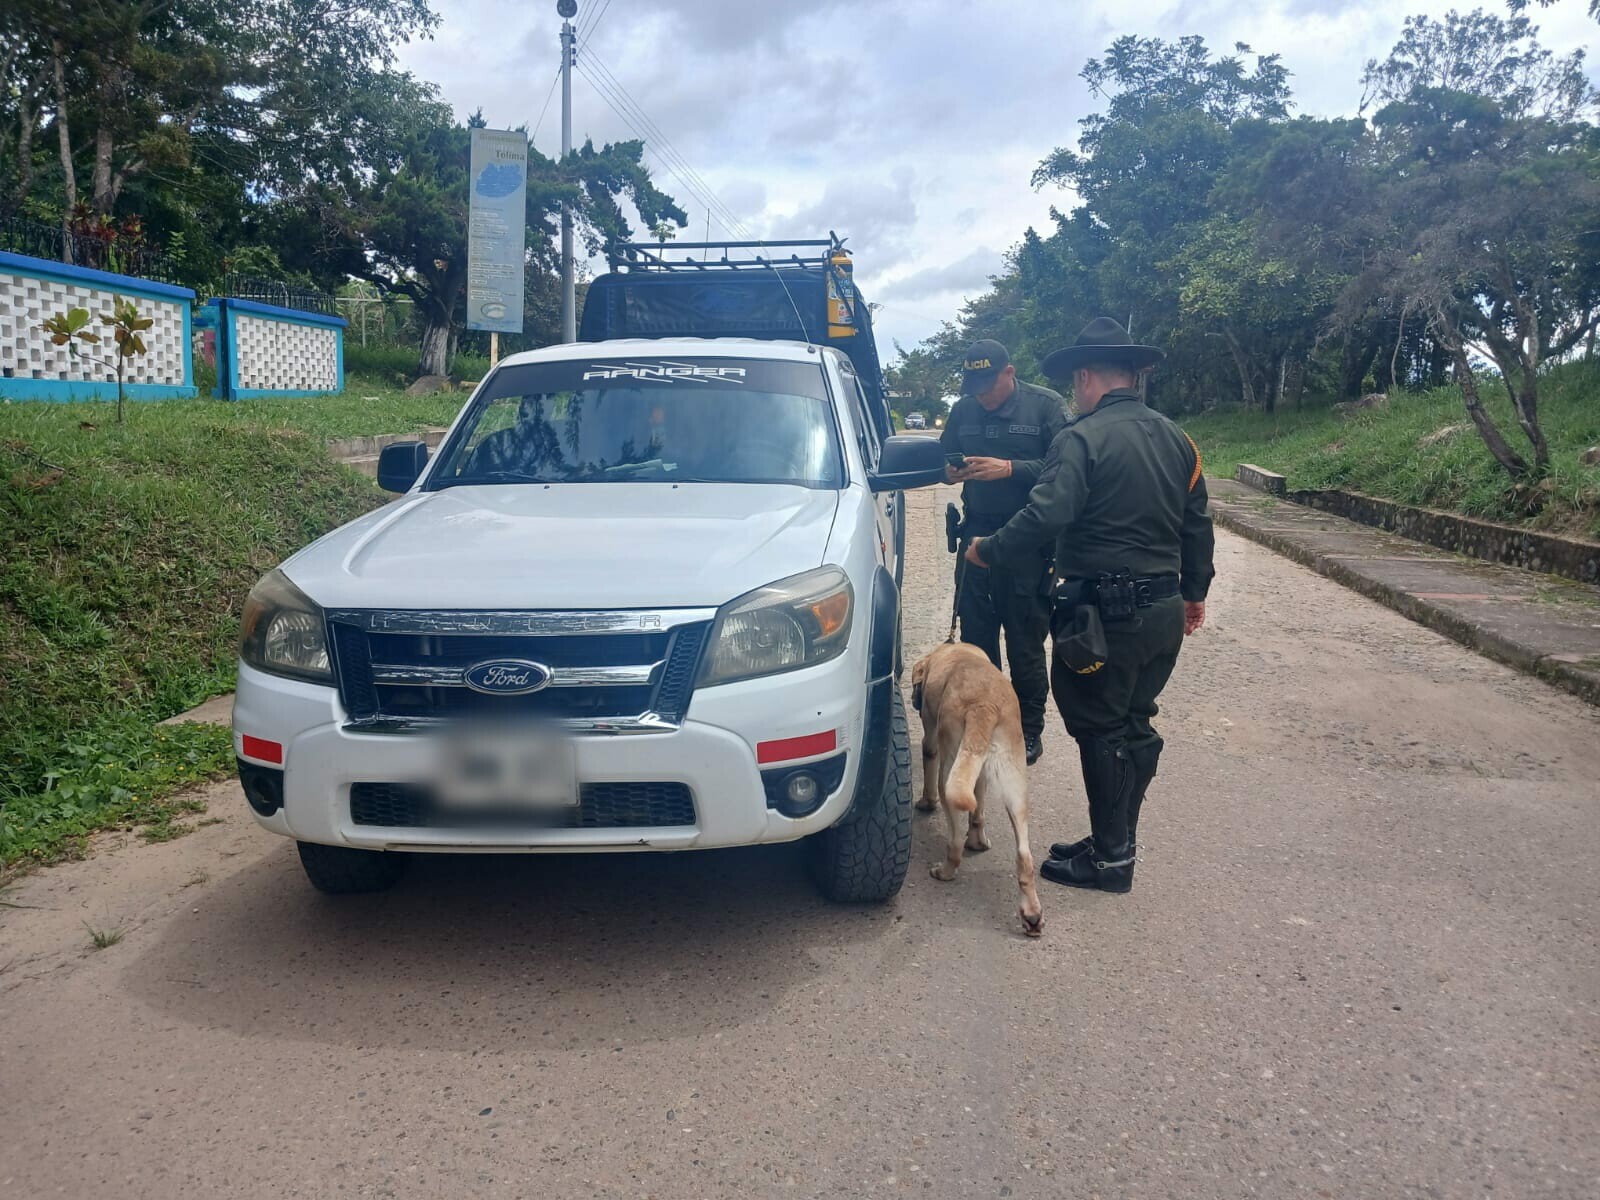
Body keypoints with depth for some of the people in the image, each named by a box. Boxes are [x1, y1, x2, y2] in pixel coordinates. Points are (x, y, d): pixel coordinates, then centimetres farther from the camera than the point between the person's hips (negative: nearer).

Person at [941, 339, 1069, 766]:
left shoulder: (1047, 406, -6)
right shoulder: (964, 409, 8)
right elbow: (942, 457, 17)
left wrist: (1010, 469, -23)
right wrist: (951, 471, -7)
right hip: (978, 534, 5)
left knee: (1025, 643, 3)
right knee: (975, 635, 11)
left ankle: (1029, 731, 16)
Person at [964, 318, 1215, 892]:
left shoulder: (1083, 439, -15)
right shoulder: (1175, 439, 10)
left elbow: (1043, 518, -23)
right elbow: (1196, 524, 16)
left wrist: (986, 552, -8)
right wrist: (1194, 591, 27)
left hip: (1105, 614, -8)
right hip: (1164, 611, 8)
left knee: (1101, 732, 3)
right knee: (1134, 727, 16)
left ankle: (1110, 857, 12)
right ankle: (1117, 843, 26)